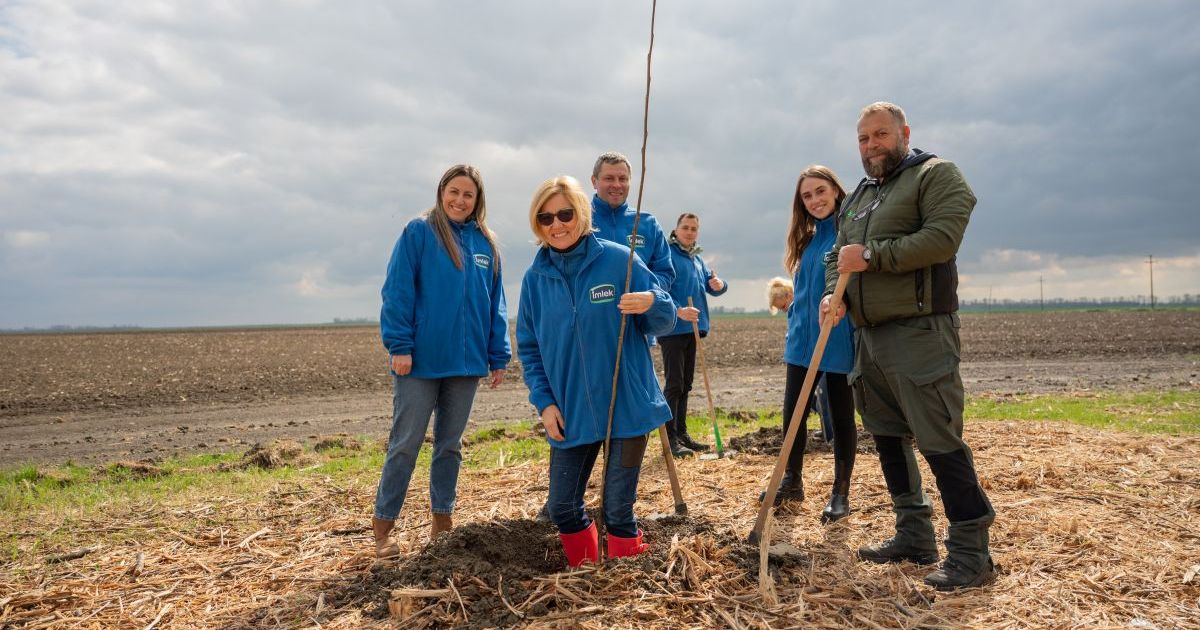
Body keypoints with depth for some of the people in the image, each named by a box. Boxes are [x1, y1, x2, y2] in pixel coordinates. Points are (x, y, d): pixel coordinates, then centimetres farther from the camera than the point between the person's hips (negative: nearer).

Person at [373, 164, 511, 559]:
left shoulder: (485, 244, 10)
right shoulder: (418, 232, -3)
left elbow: (495, 305, 12)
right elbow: (397, 291, -8)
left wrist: (498, 356, 8)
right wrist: (399, 345, -14)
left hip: (466, 361, 5)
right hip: (421, 360, -4)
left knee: (450, 445, 13)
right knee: (405, 444, 2)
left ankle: (442, 522, 25)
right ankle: (382, 529, 13)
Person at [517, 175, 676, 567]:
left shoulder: (619, 260, -8)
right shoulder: (535, 277, 2)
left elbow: (665, 321, -4)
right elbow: (528, 346, 9)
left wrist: (652, 303, -27)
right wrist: (544, 401, -2)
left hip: (626, 407, -3)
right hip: (569, 414, 4)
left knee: (618, 511, 2)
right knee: (562, 509, 11)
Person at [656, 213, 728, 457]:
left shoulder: (697, 259, 18)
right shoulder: (667, 255, -8)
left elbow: (712, 286, 17)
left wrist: (719, 284, -7)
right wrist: (678, 311, -32)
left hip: (692, 328, 8)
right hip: (672, 328, -8)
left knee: (685, 384, 13)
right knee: (674, 383, -9)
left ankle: (682, 433, 21)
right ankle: (670, 439, -6)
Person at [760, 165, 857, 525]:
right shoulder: (809, 238, 12)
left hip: (839, 341, -6)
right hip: (803, 339, 6)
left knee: (841, 417, 7)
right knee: (793, 412, 8)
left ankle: (841, 494, 20)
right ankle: (792, 482, 25)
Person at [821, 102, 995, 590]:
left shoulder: (936, 175, -1)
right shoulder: (857, 198, 22)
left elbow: (942, 237, -17)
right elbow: (839, 258, 19)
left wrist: (872, 255, -15)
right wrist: (833, 295, -2)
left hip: (920, 331, -8)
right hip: (869, 333, 8)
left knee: (938, 440, -8)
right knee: (887, 436, 12)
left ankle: (970, 551, 3)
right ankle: (914, 536, 24)